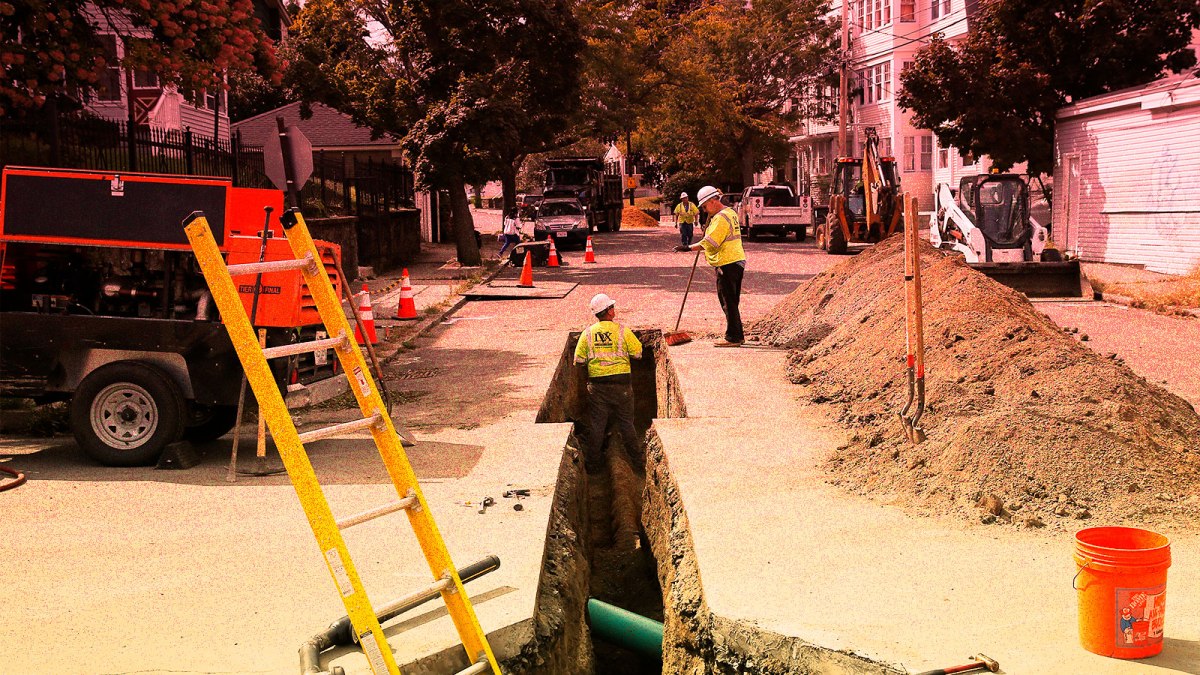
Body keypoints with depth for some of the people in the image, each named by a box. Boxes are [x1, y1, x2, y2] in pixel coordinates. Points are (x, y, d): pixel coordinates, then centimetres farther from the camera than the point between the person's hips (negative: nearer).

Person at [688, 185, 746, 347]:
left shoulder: (721, 218, -16)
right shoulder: (731, 213, 16)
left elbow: (709, 243, -20)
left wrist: (689, 248, -14)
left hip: (727, 264, -10)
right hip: (737, 261, 10)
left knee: (728, 302, -5)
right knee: (732, 302, 16)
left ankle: (733, 338, -3)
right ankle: (737, 336, 21)